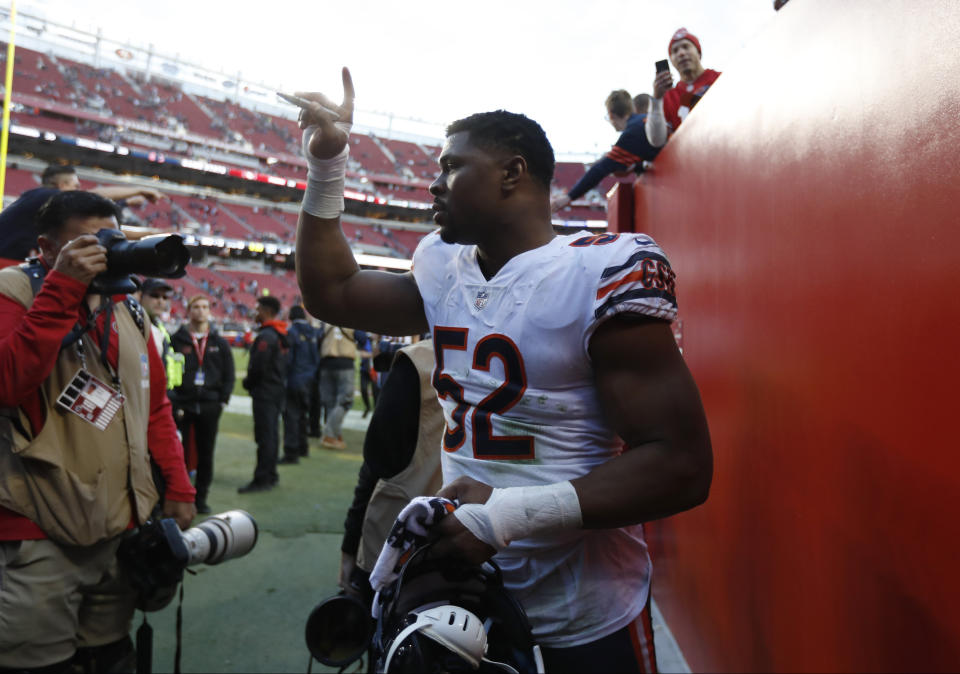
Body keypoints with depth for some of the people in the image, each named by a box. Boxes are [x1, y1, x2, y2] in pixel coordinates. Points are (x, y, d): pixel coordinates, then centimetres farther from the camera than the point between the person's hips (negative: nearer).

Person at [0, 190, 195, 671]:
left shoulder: (127, 308, 10)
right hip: (40, 536, -5)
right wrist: (63, 288, -25)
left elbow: (155, 406, 14)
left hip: (123, 529, 6)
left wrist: (177, 487, 8)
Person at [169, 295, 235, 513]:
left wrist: (223, 400, 3)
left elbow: (229, 375, 12)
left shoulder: (220, 343, 10)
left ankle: (201, 497, 18)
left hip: (209, 406, 2)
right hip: (181, 405, -2)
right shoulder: (176, 340, 2)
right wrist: (172, 401, -8)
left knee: (206, 454, 7)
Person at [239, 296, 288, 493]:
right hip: (278, 389, 10)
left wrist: (247, 382, -3)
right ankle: (271, 475, 23)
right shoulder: (281, 335, 14)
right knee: (271, 433, 15)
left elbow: (258, 366, -22)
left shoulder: (266, 336, -18)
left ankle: (261, 478, -3)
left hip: (265, 392, -10)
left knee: (264, 436, -6)